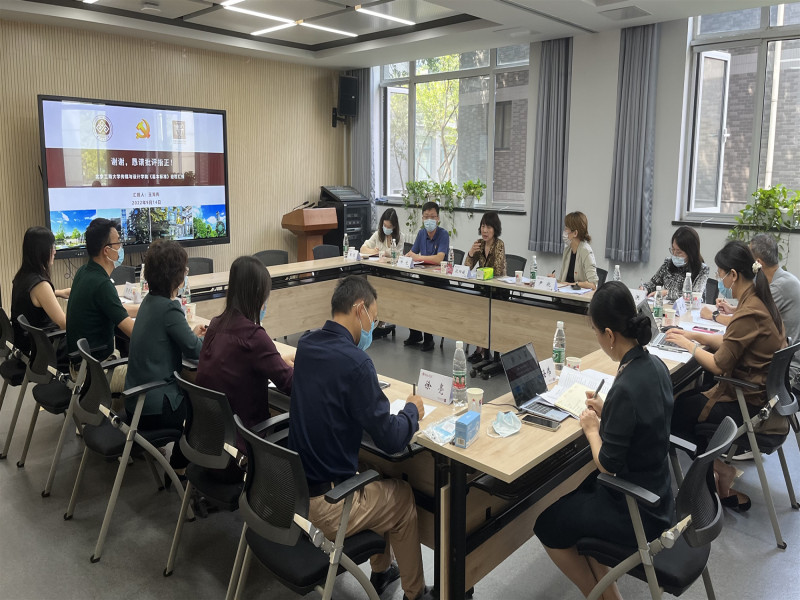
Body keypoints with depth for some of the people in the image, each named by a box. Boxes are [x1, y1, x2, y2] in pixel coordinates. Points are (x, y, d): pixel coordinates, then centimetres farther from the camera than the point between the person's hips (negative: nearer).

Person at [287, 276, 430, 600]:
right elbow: (390, 440, -18)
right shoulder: (354, 362, -25)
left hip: (293, 487, 7)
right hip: (324, 506, -7)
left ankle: (381, 572, 46)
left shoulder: (306, 344, -1)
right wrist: (412, 411, 0)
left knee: (375, 479, 30)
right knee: (403, 495, 19)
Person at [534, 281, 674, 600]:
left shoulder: (625, 388, -32)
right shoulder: (654, 364, -5)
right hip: (655, 493, 8)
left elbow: (607, 466, -22)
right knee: (572, 494, 28)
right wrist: (606, 412, 3)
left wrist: (592, 430, -7)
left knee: (547, 524, 12)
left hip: (637, 512, -8)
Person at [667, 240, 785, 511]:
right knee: (686, 397, 18)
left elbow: (718, 365, -22)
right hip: (762, 391, 9)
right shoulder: (759, 299, 2)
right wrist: (693, 334, 8)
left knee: (674, 412, 1)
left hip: (748, 403, -9)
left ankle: (720, 468, 17)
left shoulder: (748, 312, -27)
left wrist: (687, 345, -7)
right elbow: (730, 342, 12)